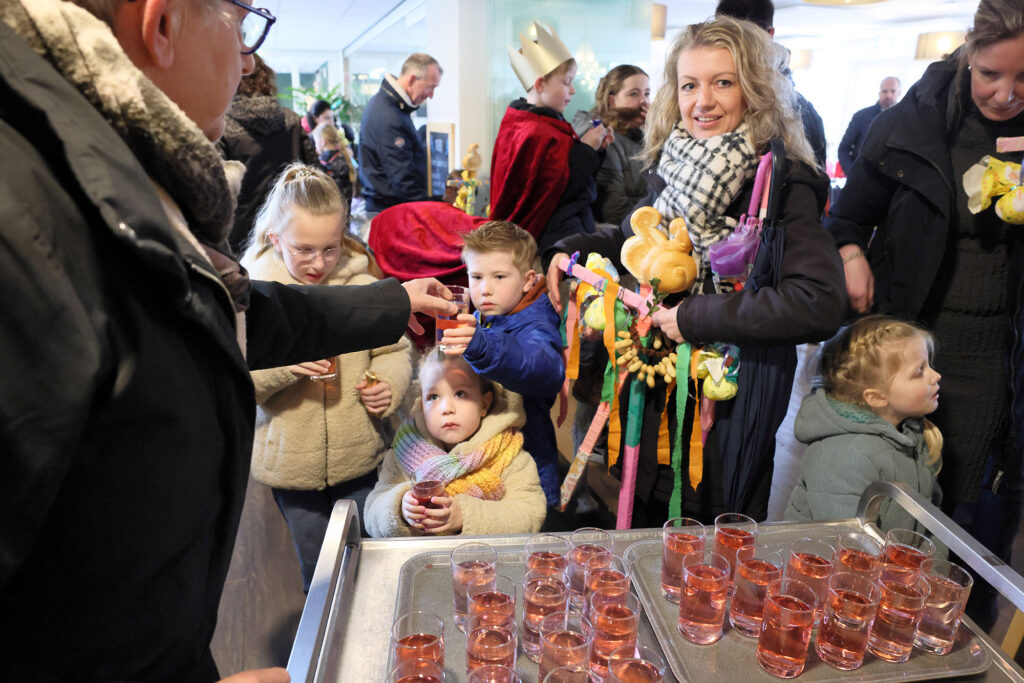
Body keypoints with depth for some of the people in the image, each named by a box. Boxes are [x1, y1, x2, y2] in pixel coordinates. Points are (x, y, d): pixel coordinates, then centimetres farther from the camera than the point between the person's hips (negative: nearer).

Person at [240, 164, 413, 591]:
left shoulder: (361, 285, -3)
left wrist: (389, 385, -15)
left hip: (360, 458, 1)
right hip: (292, 463, 0)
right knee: (318, 575, 19)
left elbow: (394, 350, 5)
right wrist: (282, 361, -26)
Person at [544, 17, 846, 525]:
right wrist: (571, 250, 4)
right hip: (654, 387, 6)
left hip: (731, 401, -5)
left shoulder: (783, 183, -17)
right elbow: (633, 239, 21)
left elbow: (821, 304, -28)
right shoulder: (673, 168, 3)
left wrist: (696, 317, -24)